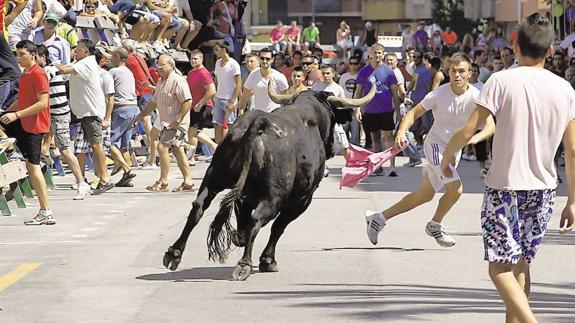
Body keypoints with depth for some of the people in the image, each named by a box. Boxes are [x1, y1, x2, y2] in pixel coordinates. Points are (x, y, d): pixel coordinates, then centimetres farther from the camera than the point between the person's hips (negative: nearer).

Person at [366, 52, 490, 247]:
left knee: (425, 196, 12)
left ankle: (379, 218, 24)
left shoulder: (476, 97, -14)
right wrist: (401, 132, -25)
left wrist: (475, 137, -41)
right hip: (436, 144, -4)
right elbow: (414, 113, -7)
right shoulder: (438, 94, -17)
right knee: (456, 189, -19)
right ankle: (435, 226, 7)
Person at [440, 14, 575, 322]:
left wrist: (446, 156, 8)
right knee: (521, 263, 19)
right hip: (544, 189, 4)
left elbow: (468, 130, -12)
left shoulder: (502, 80, -10)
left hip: (504, 187, -4)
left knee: (500, 267, -2)